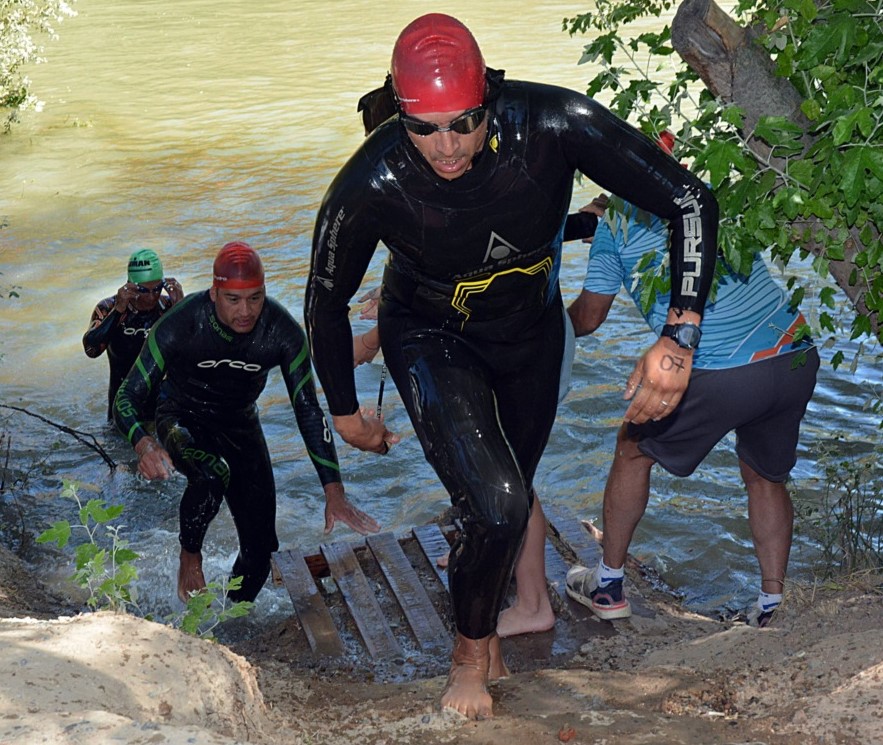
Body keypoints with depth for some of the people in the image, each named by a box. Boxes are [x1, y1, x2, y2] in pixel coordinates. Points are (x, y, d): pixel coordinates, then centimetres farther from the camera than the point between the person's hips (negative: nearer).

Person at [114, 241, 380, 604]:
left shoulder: (283, 332, -23)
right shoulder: (178, 326, -29)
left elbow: (307, 410, -16)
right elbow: (127, 397, -25)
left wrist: (334, 492, -21)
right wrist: (142, 443, -48)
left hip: (239, 424, 3)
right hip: (182, 420, -3)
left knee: (260, 550, -2)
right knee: (211, 475, -38)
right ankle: (190, 559, -9)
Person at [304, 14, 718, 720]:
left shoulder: (552, 124, -33)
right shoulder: (369, 186, -33)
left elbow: (692, 201, -27)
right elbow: (326, 303, -13)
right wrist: (346, 412, -1)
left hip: (532, 328, 3)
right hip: (432, 339, -3)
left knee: (514, 489, 21)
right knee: (497, 506, -20)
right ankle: (472, 651, 11)